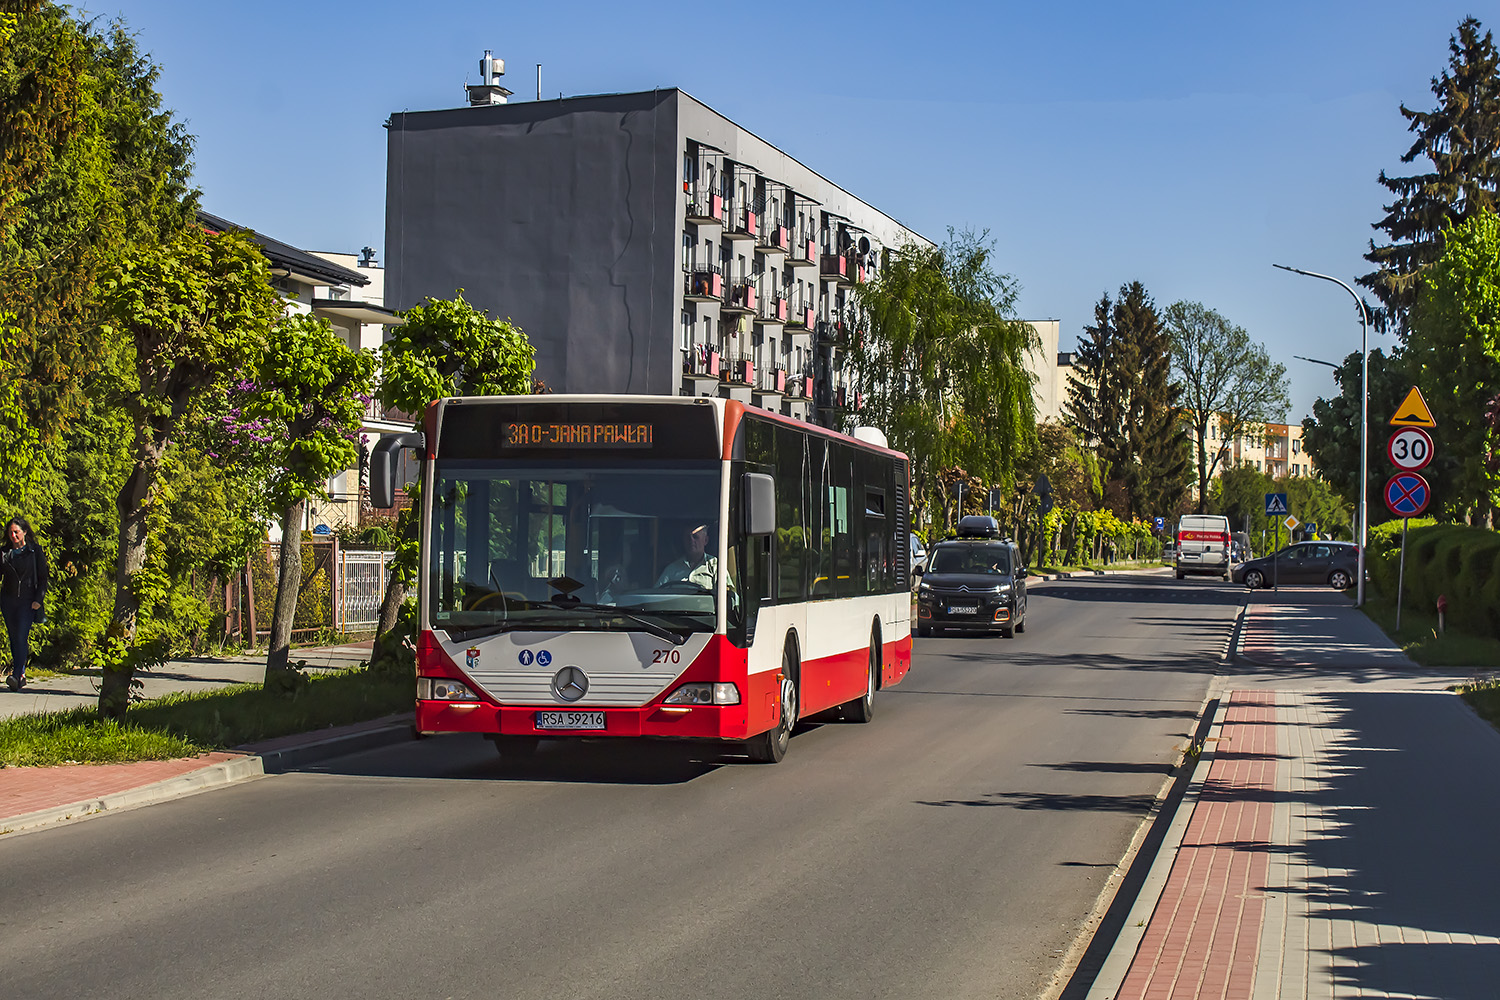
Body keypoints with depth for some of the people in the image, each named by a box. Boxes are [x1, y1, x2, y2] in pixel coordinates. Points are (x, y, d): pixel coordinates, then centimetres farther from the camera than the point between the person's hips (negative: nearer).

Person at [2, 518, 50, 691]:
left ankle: (16, 676, -24)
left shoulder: (35, 551, 0)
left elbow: (43, 577, 1)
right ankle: (22, 675, 17)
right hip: (8, 600, 4)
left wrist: (38, 599, -9)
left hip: (28, 600, -4)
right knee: (14, 638, 7)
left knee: (21, 636, -15)